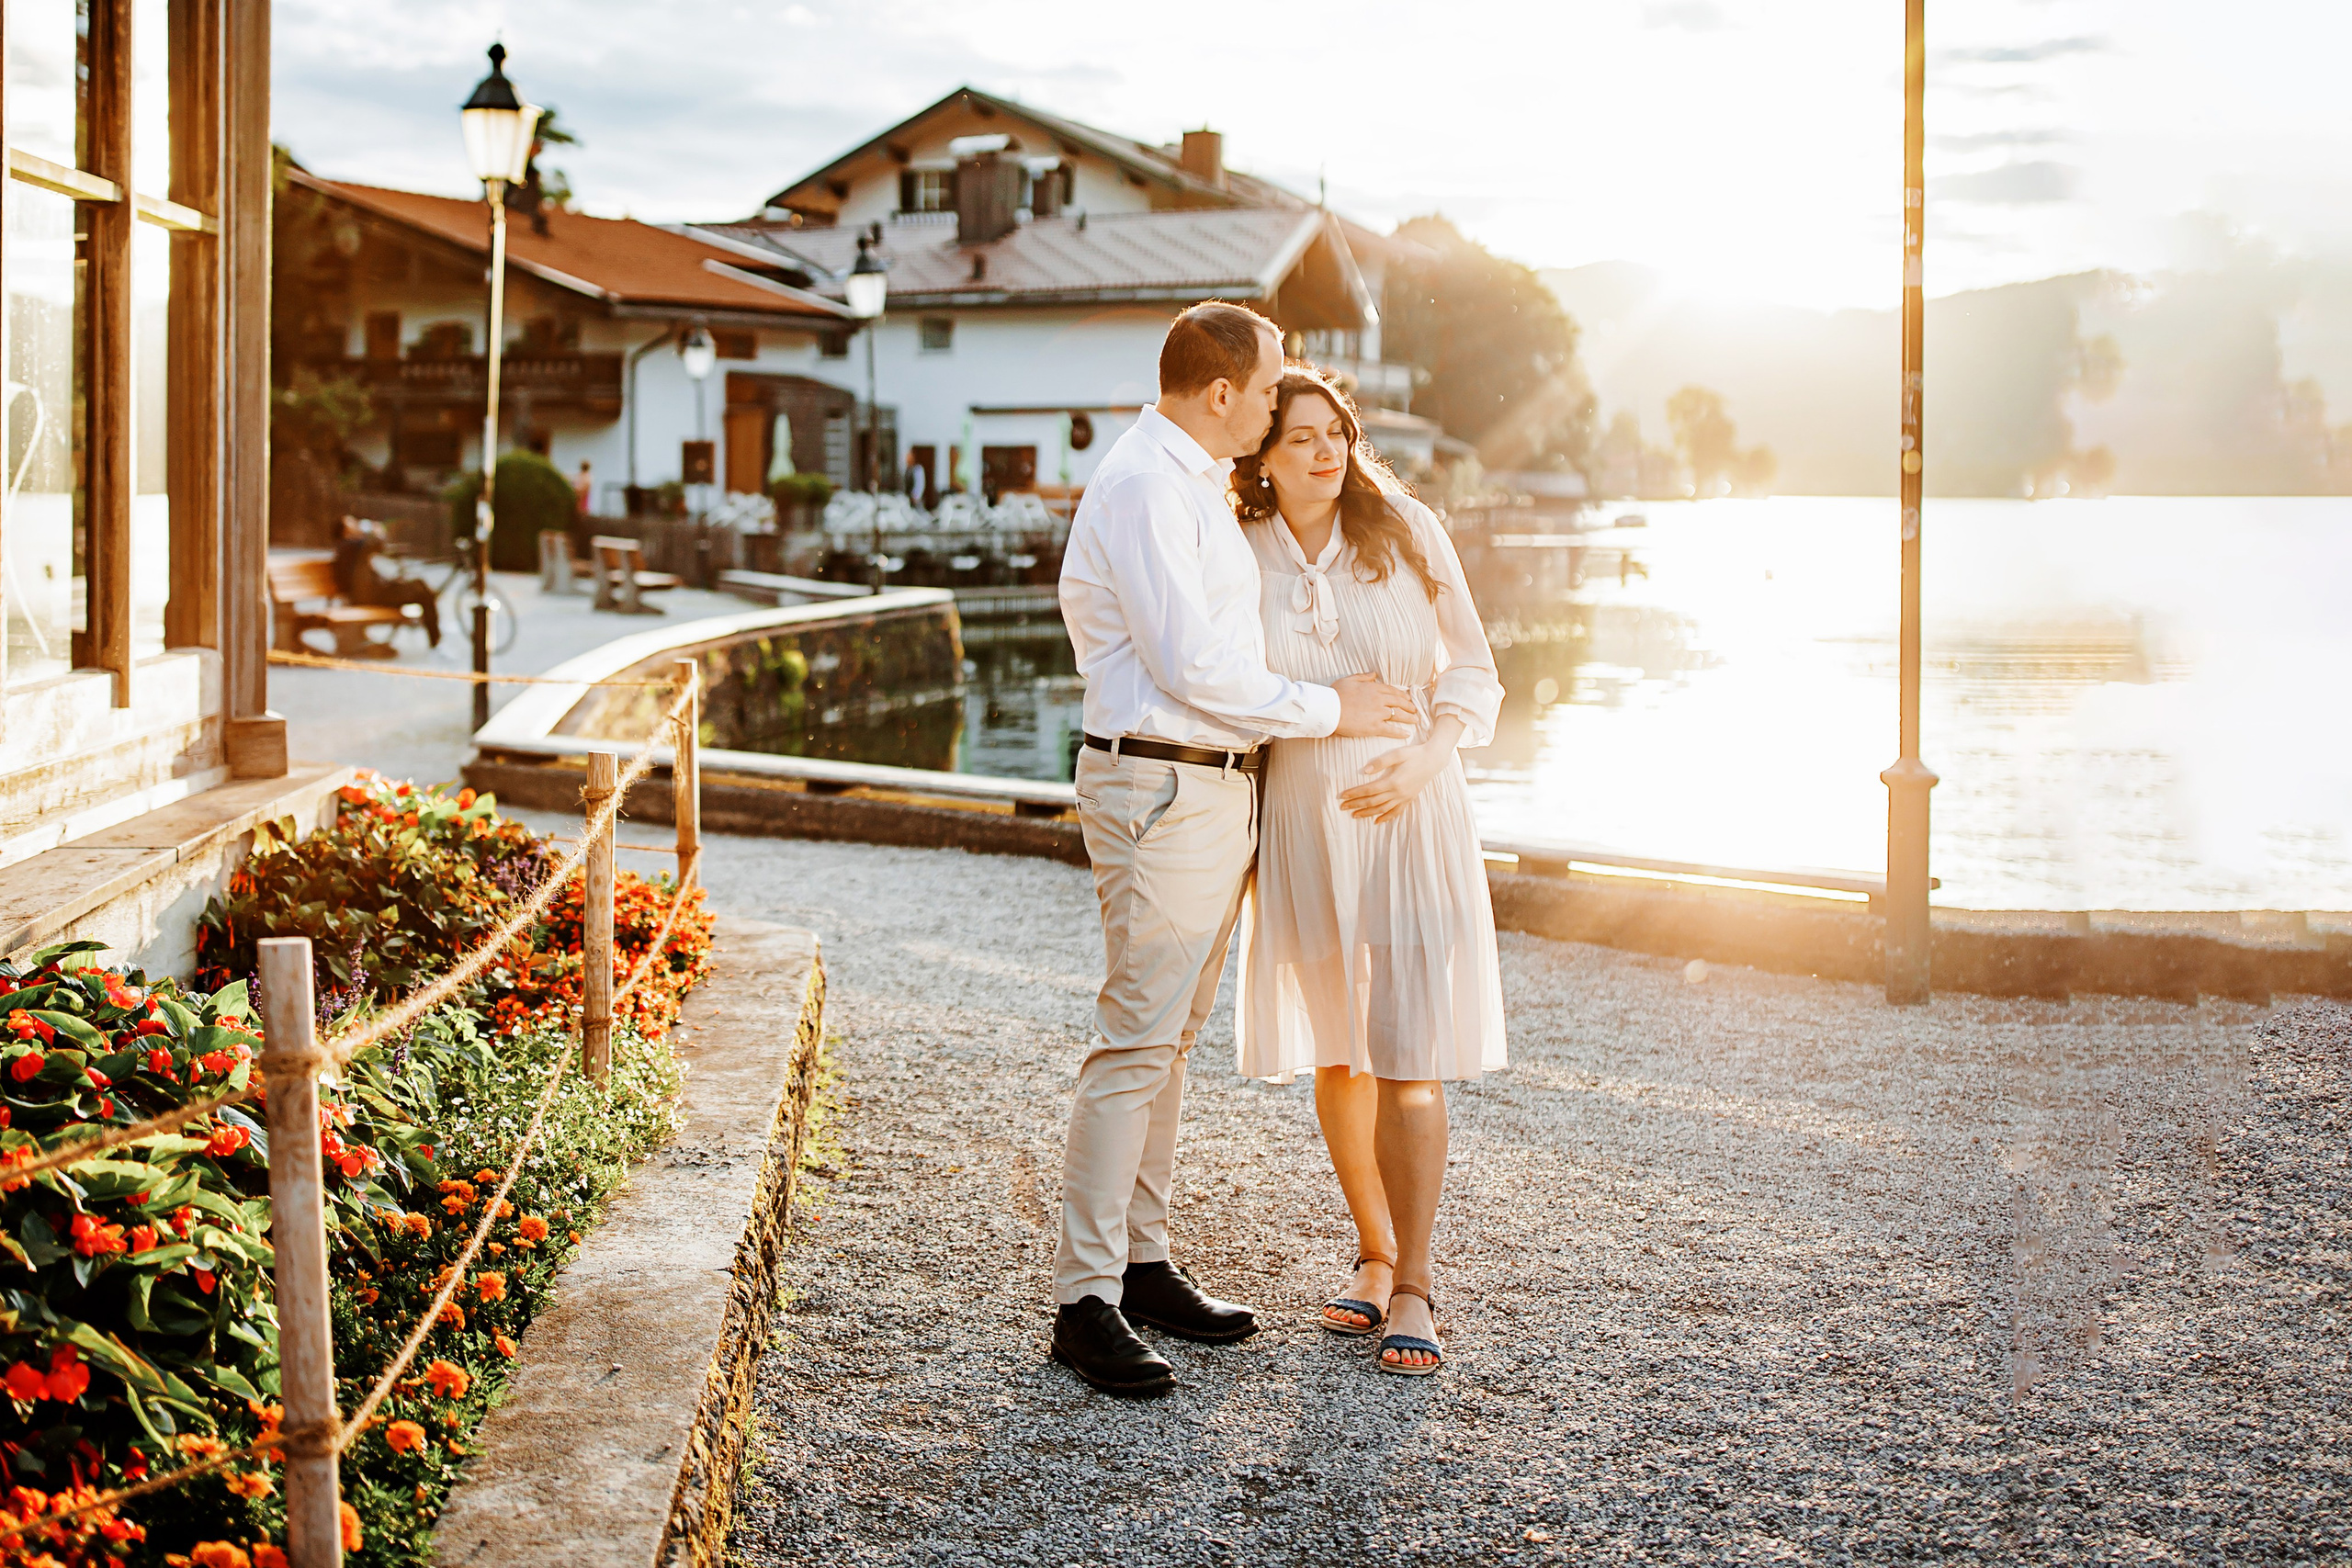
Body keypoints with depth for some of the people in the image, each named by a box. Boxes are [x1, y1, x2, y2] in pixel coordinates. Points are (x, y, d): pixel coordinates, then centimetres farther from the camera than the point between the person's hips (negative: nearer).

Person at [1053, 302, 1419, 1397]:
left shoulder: (1198, 485, 18)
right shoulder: (1143, 488, -15)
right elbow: (1191, 666, -21)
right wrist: (1327, 710, -12)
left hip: (1216, 788, 10)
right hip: (1160, 792, -10)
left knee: (1170, 1037, 13)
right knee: (1136, 1042, -10)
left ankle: (1143, 1265, 21)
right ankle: (1085, 1300, -6)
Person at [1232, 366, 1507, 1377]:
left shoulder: (1406, 535, -3)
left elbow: (1471, 670, 3)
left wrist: (1426, 758, -14)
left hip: (1412, 817, -2)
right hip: (1302, 826, 2)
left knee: (1407, 1061, -6)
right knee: (1334, 1055, 11)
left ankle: (1413, 1289, 2)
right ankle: (1375, 1255, 28)